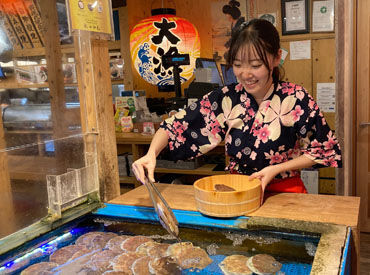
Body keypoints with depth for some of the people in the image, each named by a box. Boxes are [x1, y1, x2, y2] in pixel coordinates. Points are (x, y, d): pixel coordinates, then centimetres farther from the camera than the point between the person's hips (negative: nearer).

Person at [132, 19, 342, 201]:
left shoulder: (297, 99, -9)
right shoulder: (226, 99, -4)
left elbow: (322, 152, -1)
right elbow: (178, 125, -4)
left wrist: (276, 169, -12)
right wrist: (151, 154, -22)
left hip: (284, 193, -1)